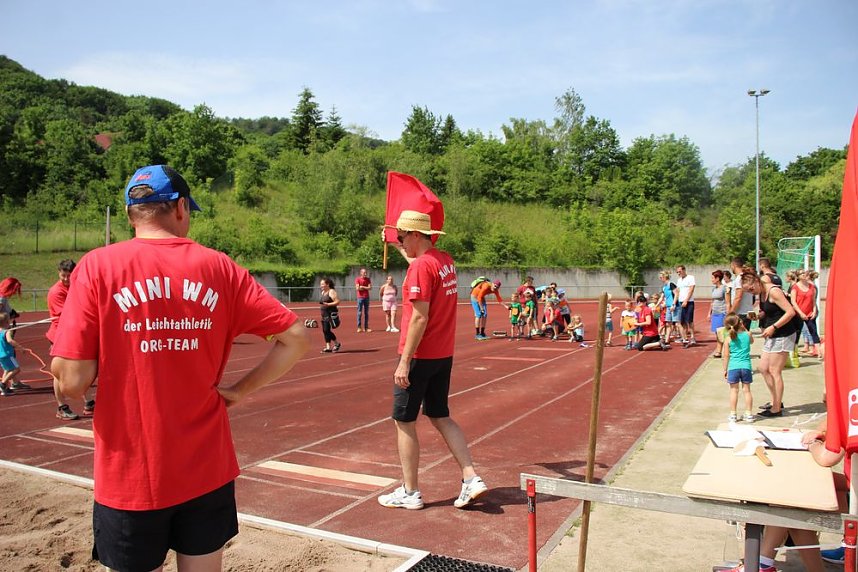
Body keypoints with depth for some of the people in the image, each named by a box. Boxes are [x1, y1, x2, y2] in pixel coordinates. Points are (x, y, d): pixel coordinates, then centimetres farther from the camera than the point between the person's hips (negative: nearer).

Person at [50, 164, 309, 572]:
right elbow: (295, 338, -5)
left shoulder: (98, 266, -9)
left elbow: (72, 383, -13)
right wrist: (241, 389, 2)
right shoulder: (218, 267, -3)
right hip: (207, 472, 2)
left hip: (128, 476, -1)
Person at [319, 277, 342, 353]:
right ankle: (328, 347, 11)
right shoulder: (322, 293, 16)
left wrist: (328, 304, -24)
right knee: (325, 331, 6)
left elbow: (337, 302, -17)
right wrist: (321, 305, 11)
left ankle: (337, 343, 1)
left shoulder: (331, 292, -10)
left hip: (331, 314, -9)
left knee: (327, 330, -13)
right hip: (324, 315, 9)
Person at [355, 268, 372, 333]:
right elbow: (357, 288, -13)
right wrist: (366, 288, -7)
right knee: (359, 312, -4)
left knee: (366, 312, 5)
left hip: (367, 297, 4)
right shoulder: (357, 279, -3)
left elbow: (370, 288, -2)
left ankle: (366, 327, 8)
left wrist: (362, 287, -10)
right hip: (360, 297, -4)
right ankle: (359, 327, -1)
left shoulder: (368, 279, 8)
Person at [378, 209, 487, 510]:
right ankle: (471, 478, 13)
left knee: (404, 421, 5)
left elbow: (420, 318, -22)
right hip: (444, 355, 9)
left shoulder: (421, 265, -18)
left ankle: (410, 492, 15)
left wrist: (404, 362, -20)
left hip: (419, 356, -9)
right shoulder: (446, 260, 8)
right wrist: (402, 250, 35)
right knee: (441, 417, 18)